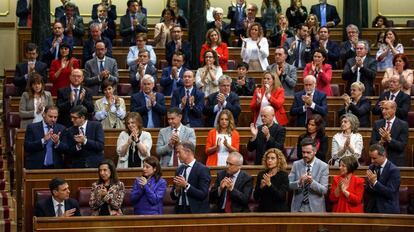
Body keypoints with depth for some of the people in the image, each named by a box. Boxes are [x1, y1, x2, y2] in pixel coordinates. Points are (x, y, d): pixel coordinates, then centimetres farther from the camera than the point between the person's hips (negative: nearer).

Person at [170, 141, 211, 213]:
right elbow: (173, 196, 13)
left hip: (197, 211, -5)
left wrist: (186, 185, -20)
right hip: (180, 210, 5)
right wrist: (177, 190, -8)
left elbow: (203, 195, -15)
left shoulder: (203, 169, -8)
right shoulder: (179, 169, 11)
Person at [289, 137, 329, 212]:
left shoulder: (323, 166, -5)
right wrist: (299, 182, -24)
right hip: (298, 207, 2)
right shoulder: (296, 164, 3)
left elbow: (324, 190, -10)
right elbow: (289, 185, -3)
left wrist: (312, 182, -28)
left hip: (315, 208, -2)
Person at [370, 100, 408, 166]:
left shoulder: (403, 125, -3)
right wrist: (381, 142, -17)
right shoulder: (377, 123, 8)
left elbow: (402, 146, -10)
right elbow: (372, 143, 3)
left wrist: (389, 139, -23)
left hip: (396, 162, -2)